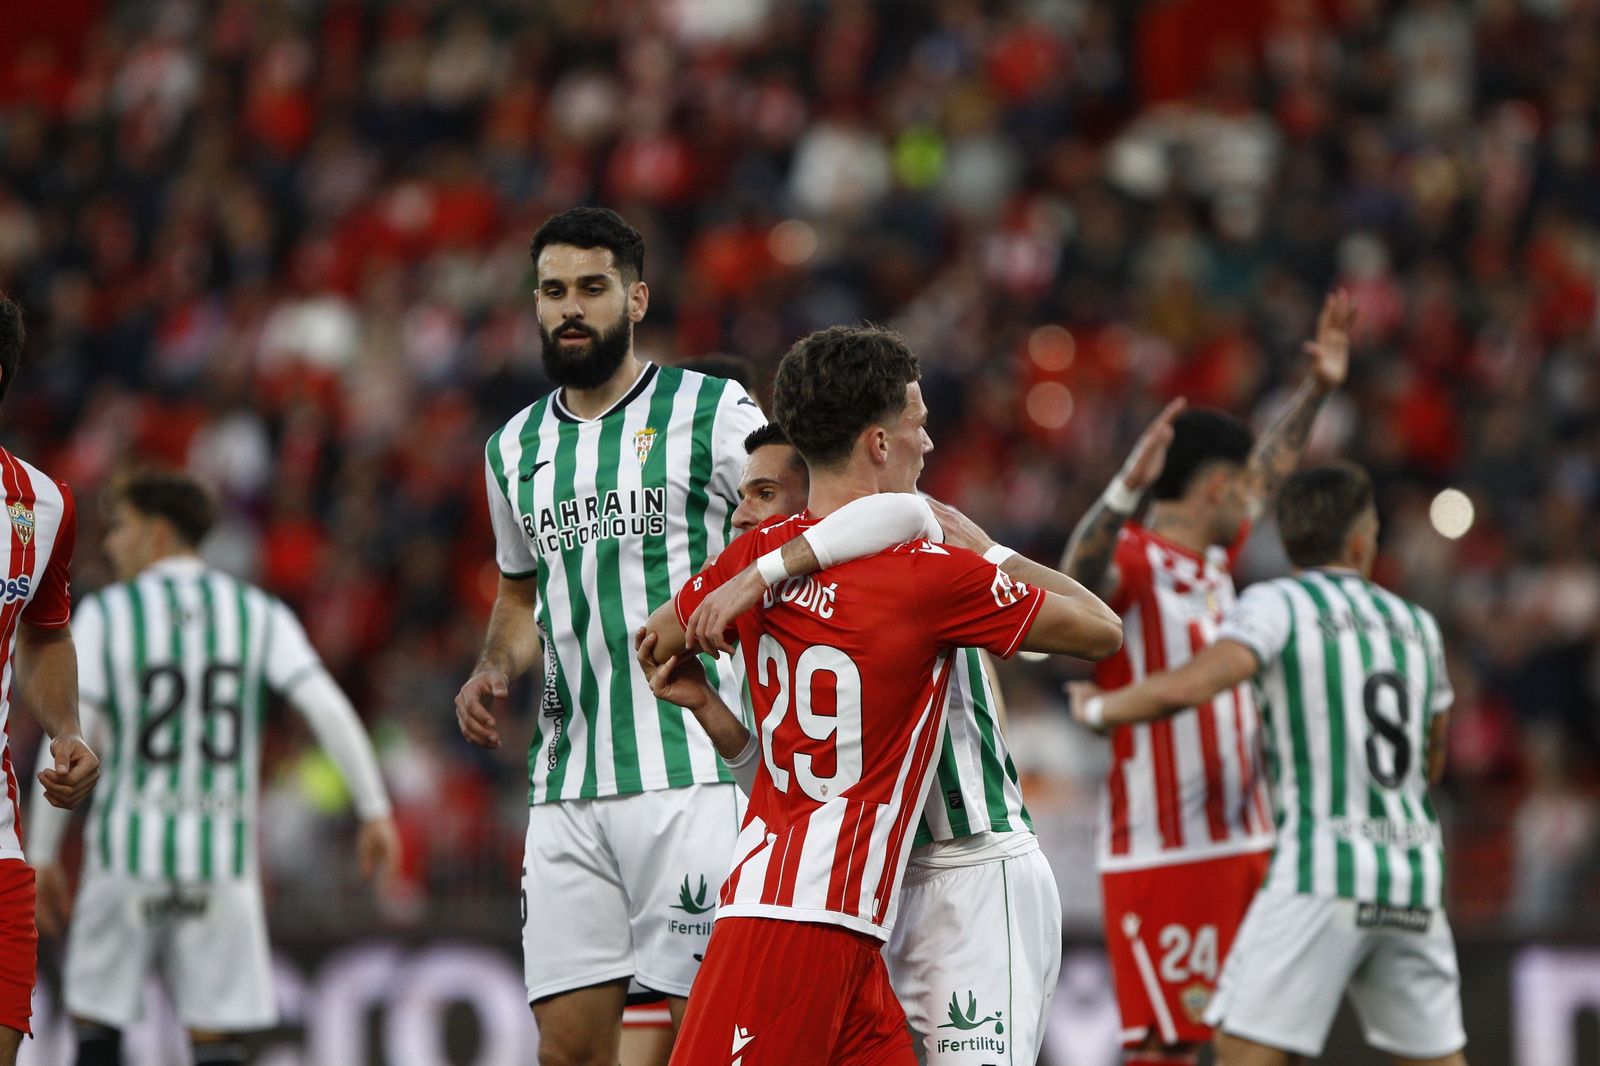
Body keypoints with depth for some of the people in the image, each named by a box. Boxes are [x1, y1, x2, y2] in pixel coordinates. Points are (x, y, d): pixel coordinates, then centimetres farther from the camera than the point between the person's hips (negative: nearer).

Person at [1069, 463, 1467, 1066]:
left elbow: (1188, 687, -17)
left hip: (1324, 870, -5)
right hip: (1416, 877, 6)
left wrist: (1098, 709, 0)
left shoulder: (1279, 605, -2)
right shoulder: (1417, 624, 16)